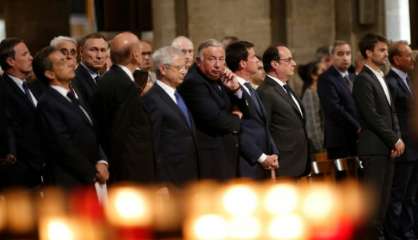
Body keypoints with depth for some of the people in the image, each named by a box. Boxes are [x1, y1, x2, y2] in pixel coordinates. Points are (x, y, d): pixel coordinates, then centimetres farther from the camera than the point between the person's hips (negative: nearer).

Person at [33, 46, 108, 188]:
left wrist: (101, 161, -1)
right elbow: (64, 147, -16)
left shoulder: (74, 97, 16)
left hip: (89, 181, 8)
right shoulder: (48, 103, -12)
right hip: (68, 183, -8)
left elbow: (91, 135, 17)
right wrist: (93, 174, -10)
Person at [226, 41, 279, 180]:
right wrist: (261, 157, -14)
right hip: (247, 165, -9)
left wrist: (273, 154, 6)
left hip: (263, 166, 9)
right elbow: (238, 132, -17)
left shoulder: (251, 90, 18)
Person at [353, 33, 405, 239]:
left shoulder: (381, 79, 18)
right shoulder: (363, 80, -10)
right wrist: (395, 140, -12)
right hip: (373, 147, -9)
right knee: (372, 198, -7)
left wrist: (397, 138, 4)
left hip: (388, 148, 9)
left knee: (384, 197, 9)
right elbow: (372, 116, -16)